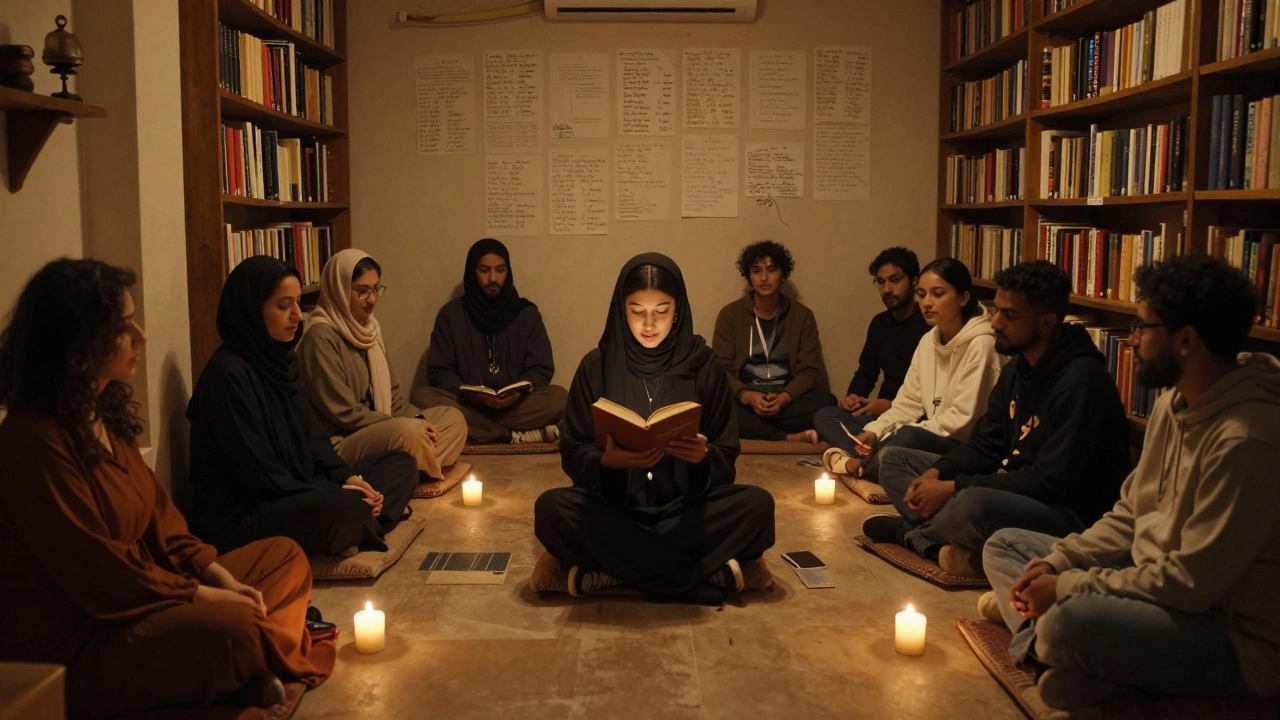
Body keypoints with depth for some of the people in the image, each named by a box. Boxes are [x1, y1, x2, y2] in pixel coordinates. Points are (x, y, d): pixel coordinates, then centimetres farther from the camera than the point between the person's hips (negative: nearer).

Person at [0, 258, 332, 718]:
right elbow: (99, 575, -23)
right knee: (230, 628, -34)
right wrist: (205, 596, -15)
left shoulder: (103, 414, 8)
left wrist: (217, 575, -3)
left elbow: (157, 515, 10)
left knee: (284, 556, 8)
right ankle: (256, 665, -2)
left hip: (131, 599, 10)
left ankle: (241, 671, -9)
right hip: (70, 649, -10)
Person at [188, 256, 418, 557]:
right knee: (344, 508, -37)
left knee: (401, 464, 8)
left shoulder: (283, 360, 11)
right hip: (240, 516, -10)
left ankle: (355, 530, -12)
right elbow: (256, 471, -20)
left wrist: (347, 477, -5)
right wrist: (335, 495, -18)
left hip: (298, 492, 10)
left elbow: (311, 437, 12)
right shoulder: (228, 372, -17)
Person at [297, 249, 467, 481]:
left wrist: (417, 418, -6)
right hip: (339, 444, -10)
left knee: (453, 418, 4)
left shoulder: (368, 327, 12)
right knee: (408, 433, -34)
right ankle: (426, 476, -6)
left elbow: (391, 394, 15)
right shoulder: (321, 336, -16)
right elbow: (345, 414, -19)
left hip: (377, 432, 10)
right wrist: (409, 425, -18)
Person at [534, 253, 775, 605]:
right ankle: (706, 572, -26)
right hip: (614, 507, 0)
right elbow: (572, 454, 0)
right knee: (550, 509, -29)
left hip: (687, 509, 0)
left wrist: (703, 456, -22)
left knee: (757, 505, -26)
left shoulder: (704, 365, -1)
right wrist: (606, 461, -23)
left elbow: (726, 455, 1)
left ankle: (613, 570, -23)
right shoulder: (596, 367, -1)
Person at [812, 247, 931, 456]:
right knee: (823, 416, -18)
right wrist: (853, 396, 1)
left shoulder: (929, 324, -9)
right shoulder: (879, 323, 16)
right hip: (881, 413, 8)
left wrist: (892, 406, -19)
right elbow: (865, 373, 23)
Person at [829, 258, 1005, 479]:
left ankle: (859, 465, -12)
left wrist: (898, 436, -21)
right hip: (931, 439, 8)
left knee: (907, 438, -38)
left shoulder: (980, 344, -16)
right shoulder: (928, 340, 9)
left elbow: (963, 421, -21)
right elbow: (909, 403, 8)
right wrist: (874, 432, -10)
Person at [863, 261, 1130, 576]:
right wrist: (937, 472, -9)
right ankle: (948, 545, -17)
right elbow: (984, 445, 11)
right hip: (1010, 487, 10)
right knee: (894, 460, 8)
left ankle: (911, 532, -7)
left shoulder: (1081, 382, -22)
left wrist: (953, 488, -24)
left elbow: (1050, 482, -26)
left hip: (1070, 513, -10)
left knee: (972, 503, -40)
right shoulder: (1017, 369, 7)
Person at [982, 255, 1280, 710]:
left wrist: (1066, 585, -17)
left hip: (1235, 638, -10)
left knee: (1069, 619, -37)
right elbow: (1129, 514, 11)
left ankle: (1034, 633, -5)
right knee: (1004, 546, 9)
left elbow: (1191, 583, -25)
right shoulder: (1176, 401, 4)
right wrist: (1055, 564, -2)